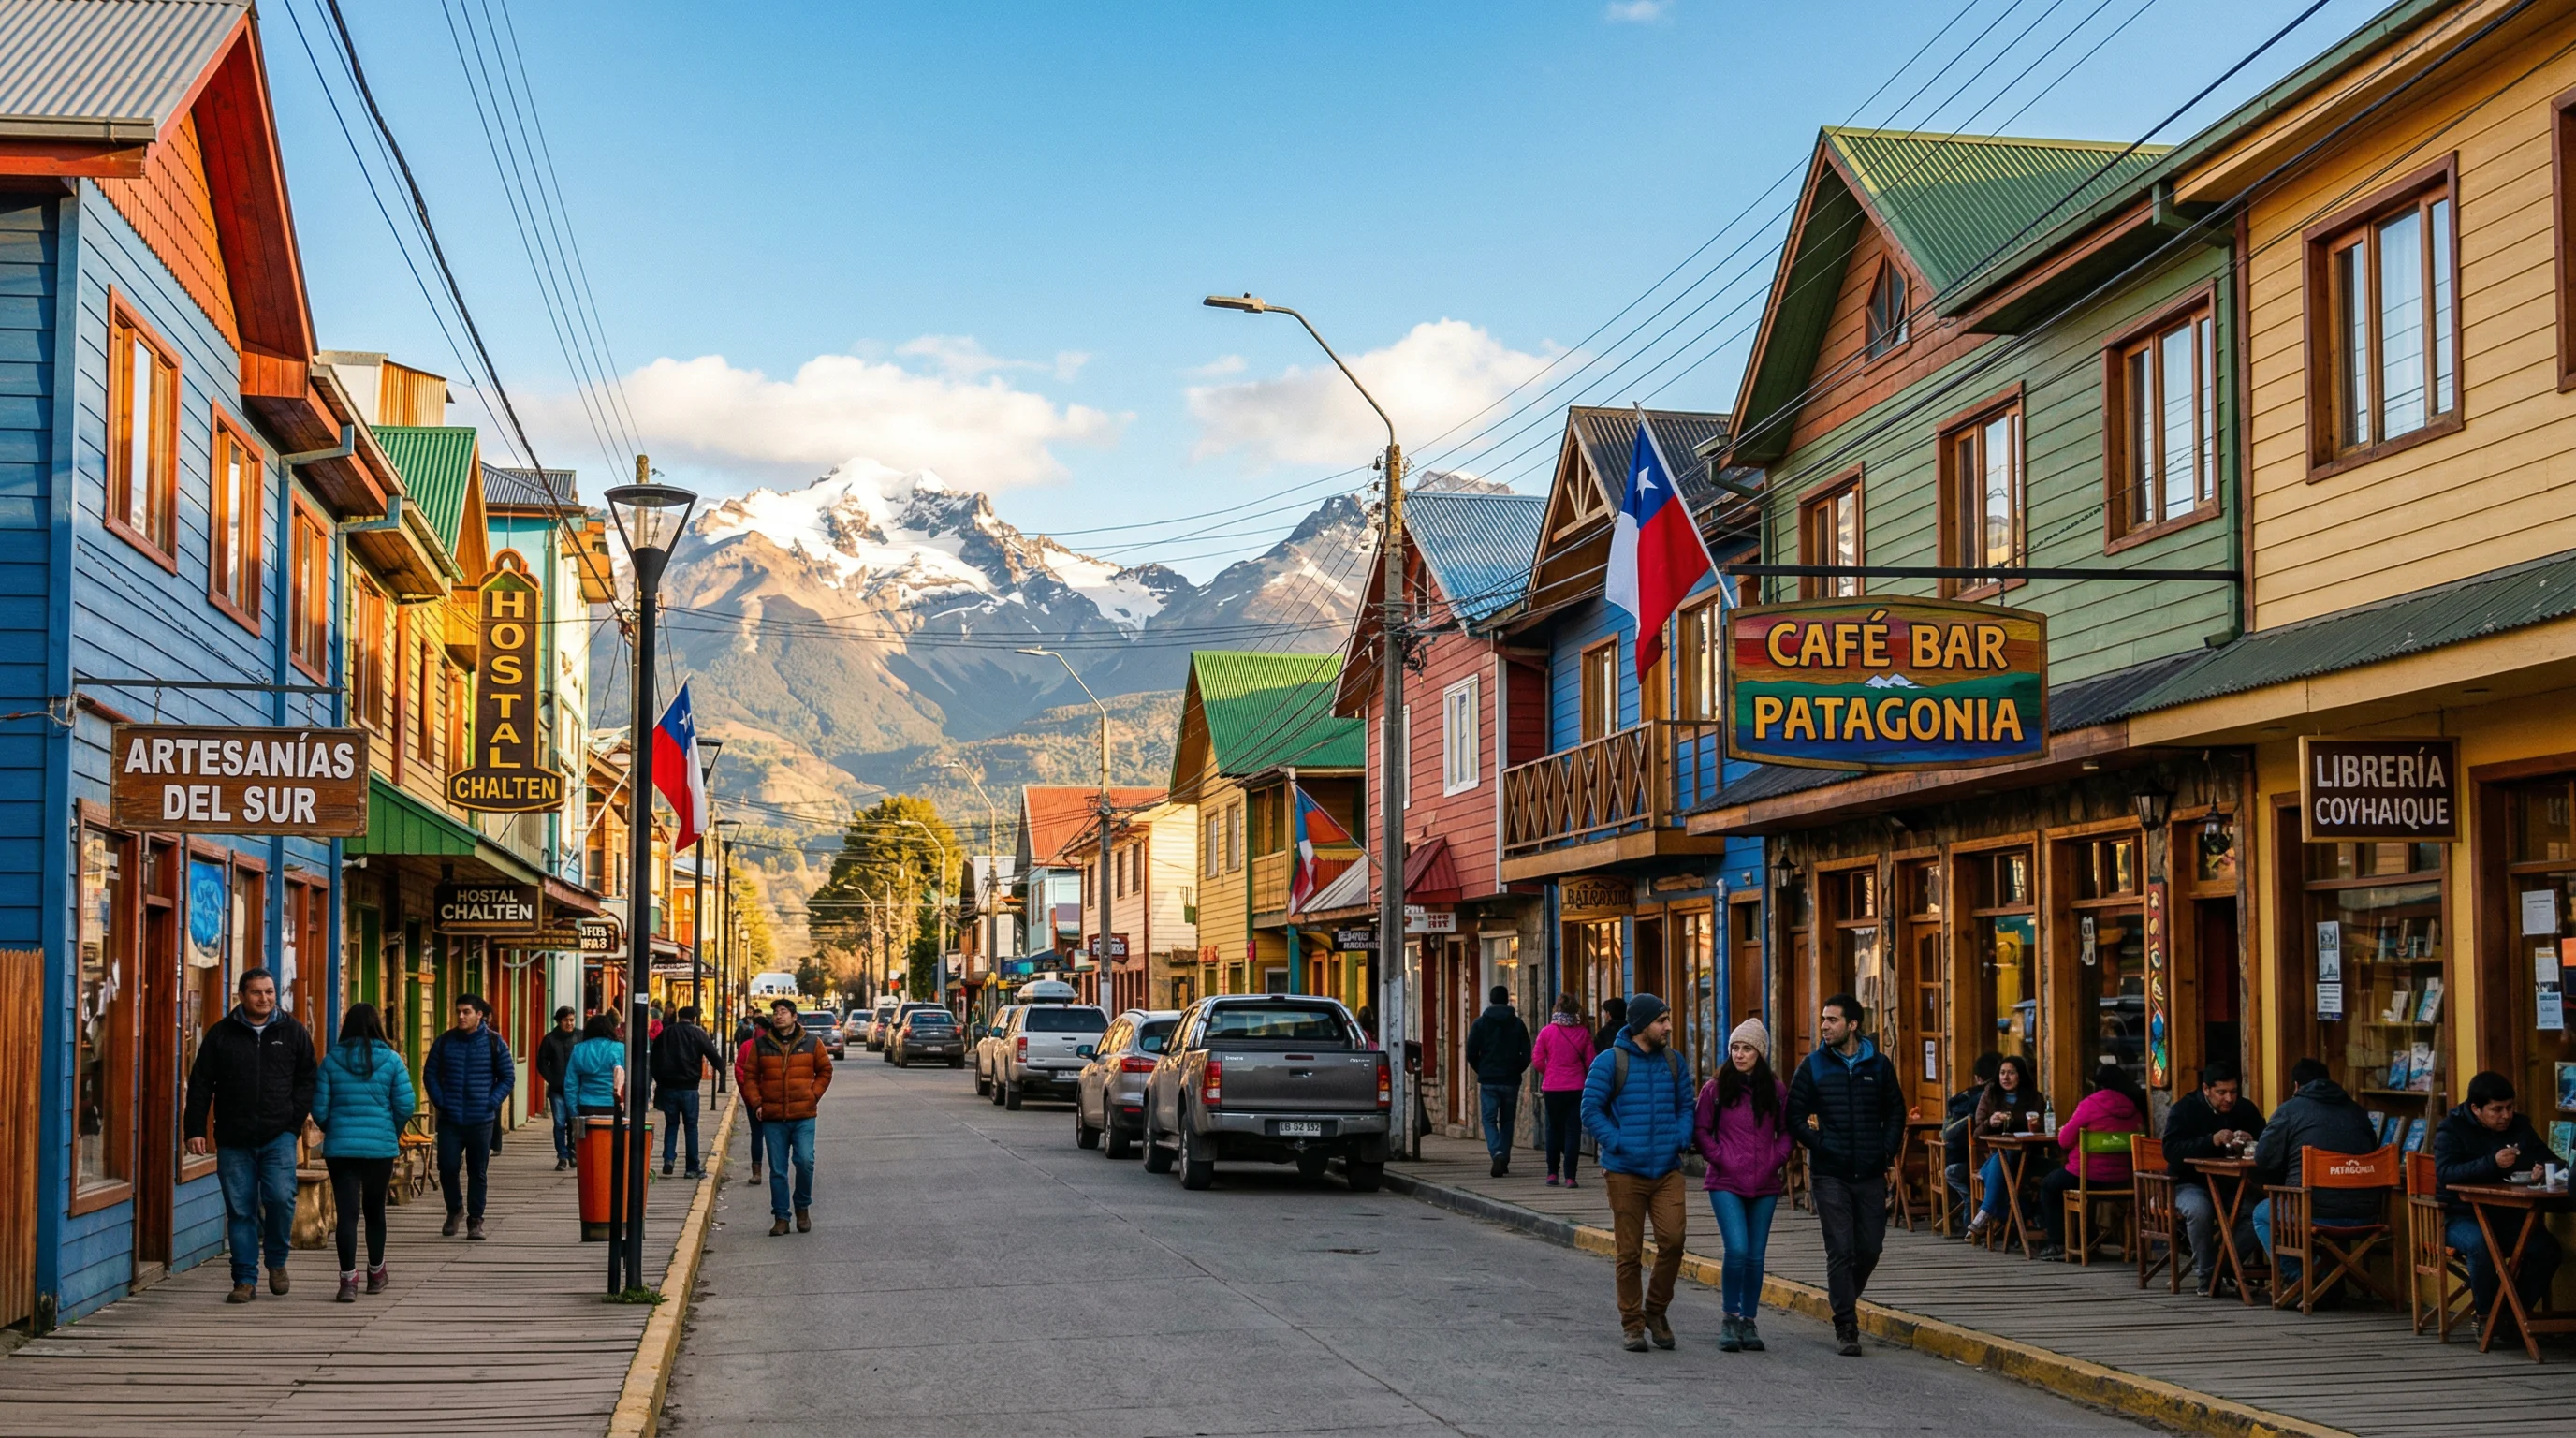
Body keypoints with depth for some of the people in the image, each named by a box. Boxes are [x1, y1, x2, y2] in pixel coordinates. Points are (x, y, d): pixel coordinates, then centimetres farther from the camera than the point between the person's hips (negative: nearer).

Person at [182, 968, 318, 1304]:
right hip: (234, 1139, 1)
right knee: (240, 1210, 1)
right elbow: (200, 1084, 8)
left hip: (278, 1137, -1)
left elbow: (306, 1081, 11)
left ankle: (277, 1261, 9)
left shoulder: (293, 1032, 8)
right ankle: (245, 1280, 8)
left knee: (280, 1198, -14)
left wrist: (295, 1122, 1)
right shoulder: (221, 1034, 7)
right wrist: (195, 1129, 0)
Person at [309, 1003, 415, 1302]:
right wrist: (393, 1133, 15)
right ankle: (376, 1274, 28)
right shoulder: (391, 1060, -3)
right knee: (375, 1210, 16)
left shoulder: (331, 1061, -2)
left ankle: (348, 1280, -10)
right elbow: (405, 1106, -4)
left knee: (347, 1213, -2)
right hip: (381, 1146, 0)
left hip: (340, 1148, 0)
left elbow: (319, 1109, -2)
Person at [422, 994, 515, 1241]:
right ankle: (455, 1210, 22)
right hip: (450, 1119, 1)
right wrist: (439, 1101, 0)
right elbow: (430, 1074, 11)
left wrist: (492, 1103, -5)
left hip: (481, 1120, -1)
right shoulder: (445, 1042, 4)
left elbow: (508, 1077, 5)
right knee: (447, 1167, -2)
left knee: (478, 1173, 4)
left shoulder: (494, 1042, 0)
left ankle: (475, 1220, 12)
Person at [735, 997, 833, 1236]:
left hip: (803, 1117, -1)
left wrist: (813, 1096, 2)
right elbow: (749, 1076, 10)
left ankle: (803, 1207, 10)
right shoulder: (760, 1045, 6)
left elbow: (825, 1071, 13)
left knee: (805, 1161, -13)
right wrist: (756, 1103, -1)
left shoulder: (811, 1043, 5)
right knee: (777, 1170, 3)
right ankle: (780, 1218, 11)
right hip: (772, 1118, 1)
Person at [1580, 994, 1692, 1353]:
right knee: (1630, 1252, 1)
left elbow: (1685, 1106, 17)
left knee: (1672, 1239, -12)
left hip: (1667, 1171, 3)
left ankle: (1656, 1310, 10)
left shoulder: (1673, 1061, 10)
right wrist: (1618, 1144, -12)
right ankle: (1632, 1324, 14)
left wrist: (1681, 1141, 0)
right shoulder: (1610, 1062, -4)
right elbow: (1591, 1110, -4)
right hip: (1625, 1172, -3)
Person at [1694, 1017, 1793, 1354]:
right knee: (1737, 1250, -15)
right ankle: (1730, 1320, 0)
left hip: (1764, 1186, 3)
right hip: (1726, 1184, -3)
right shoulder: (1716, 1088, 1)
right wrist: (1720, 1159, -7)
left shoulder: (1775, 1090, 8)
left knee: (1756, 1256, 4)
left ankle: (1748, 1323, 16)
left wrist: (1777, 1160, 0)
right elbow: (1701, 1130, 4)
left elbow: (1786, 1131, 15)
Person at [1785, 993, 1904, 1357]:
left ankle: (1844, 1303, 31)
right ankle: (1846, 1327, -3)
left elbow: (1895, 1111, 15)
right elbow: (1795, 1115, 3)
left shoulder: (1878, 1065, 6)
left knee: (1870, 1248, 6)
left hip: (1870, 1174, 2)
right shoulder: (1813, 1066, 1)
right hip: (1829, 1174, -2)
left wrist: (1888, 1150, 3)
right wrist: (1819, 1145, -8)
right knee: (1841, 1250, -7)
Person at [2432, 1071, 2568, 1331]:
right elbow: (2444, 1173, -21)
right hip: (2462, 1217, -5)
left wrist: (2544, 1168, -18)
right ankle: (2486, 1316, -15)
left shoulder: (2519, 1125, 8)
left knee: (2546, 1246, -22)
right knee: (2480, 1244, -36)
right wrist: (2492, 1163, -34)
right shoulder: (2451, 1130, -6)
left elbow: (2548, 1158, 10)